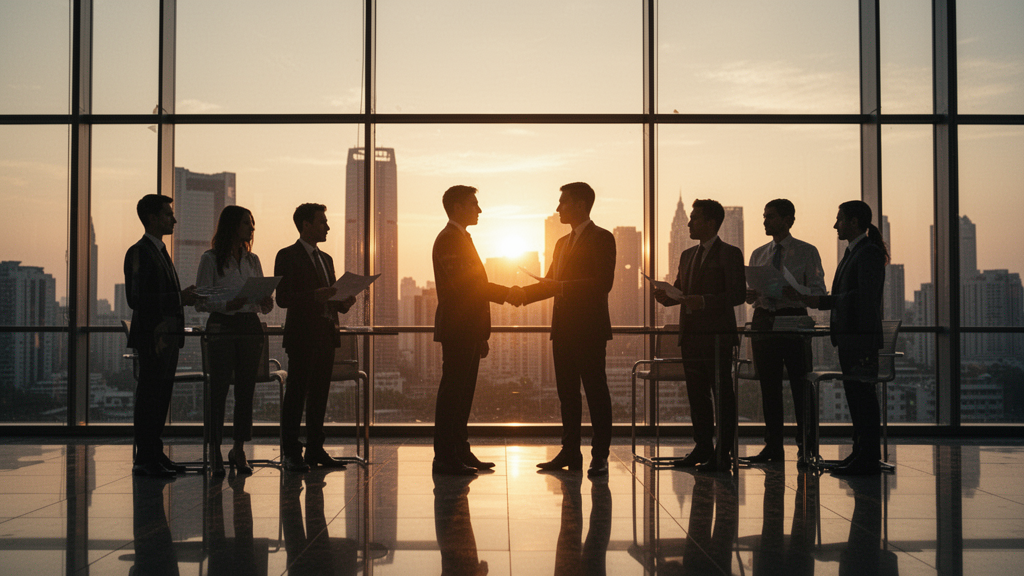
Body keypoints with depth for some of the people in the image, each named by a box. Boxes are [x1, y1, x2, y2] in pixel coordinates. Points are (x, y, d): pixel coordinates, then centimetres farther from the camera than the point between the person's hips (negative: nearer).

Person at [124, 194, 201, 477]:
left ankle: (156, 456, 18)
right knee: (149, 397, -6)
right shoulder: (139, 252, -10)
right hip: (151, 337, -9)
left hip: (167, 336, 9)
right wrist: (179, 299, -17)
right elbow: (137, 298, -18)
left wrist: (183, 297, 8)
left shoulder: (161, 252, 20)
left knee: (161, 397, 12)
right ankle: (145, 460, -2)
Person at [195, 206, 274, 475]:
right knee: (219, 389, -5)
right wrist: (227, 305, -20)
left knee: (246, 390, 4)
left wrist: (267, 303, -7)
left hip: (250, 327, 5)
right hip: (222, 328, -5)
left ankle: (239, 449, 12)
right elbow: (200, 301, -5)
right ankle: (215, 452, 1)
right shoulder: (211, 259, 0)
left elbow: (264, 301, 16)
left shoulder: (252, 260, 16)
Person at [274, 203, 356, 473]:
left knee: (320, 394, 8)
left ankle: (315, 449, 14)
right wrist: (315, 296, -23)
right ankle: (290, 453, -1)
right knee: (296, 393, -5)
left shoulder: (326, 259, 21)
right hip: (302, 336, -7)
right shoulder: (287, 256, -3)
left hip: (326, 335, 7)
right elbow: (282, 298, -12)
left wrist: (343, 302, 4)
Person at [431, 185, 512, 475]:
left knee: (462, 394, 11)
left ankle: (460, 452, 16)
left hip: (467, 332, 10)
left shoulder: (461, 239, 23)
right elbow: (463, 283, -21)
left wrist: (480, 336, 20)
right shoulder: (449, 239, -10)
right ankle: (444, 458, -6)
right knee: (452, 393, -9)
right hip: (457, 329, -10)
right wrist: (505, 293, -14)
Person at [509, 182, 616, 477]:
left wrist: (563, 286, -20)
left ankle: (599, 456, 1)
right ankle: (570, 452, 18)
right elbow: (551, 282, 21)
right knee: (567, 392, 11)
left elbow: (603, 283, -16)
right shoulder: (562, 242, 20)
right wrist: (524, 293, 4)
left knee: (595, 391, -4)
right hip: (564, 328, 8)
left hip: (589, 328, -8)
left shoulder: (601, 238, -6)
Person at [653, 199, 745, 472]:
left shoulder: (729, 254, -4)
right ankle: (702, 448, 18)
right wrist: (666, 297, 1)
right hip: (691, 335, 7)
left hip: (718, 336, -7)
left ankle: (723, 454, 1)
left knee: (722, 395, -3)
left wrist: (704, 301, -22)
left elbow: (738, 294, -11)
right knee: (697, 395, 10)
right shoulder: (687, 256, 19)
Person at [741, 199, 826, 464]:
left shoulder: (807, 252, 0)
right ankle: (773, 447, 13)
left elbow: (818, 290, -7)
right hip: (763, 320, 5)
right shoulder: (758, 254, 14)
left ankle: (806, 447, 4)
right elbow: (750, 291, 16)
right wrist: (751, 295, -8)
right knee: (769, 386, 6)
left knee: (800, 385, -3)